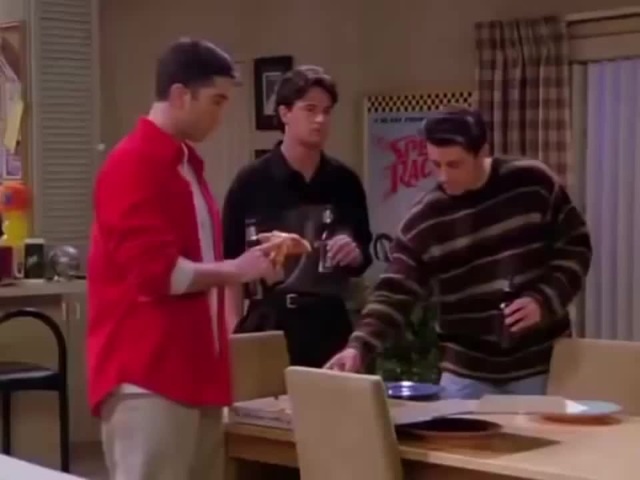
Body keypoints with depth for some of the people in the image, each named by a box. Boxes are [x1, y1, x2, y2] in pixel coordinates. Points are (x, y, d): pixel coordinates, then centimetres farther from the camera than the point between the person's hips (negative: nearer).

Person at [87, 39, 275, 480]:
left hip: (192, 368, 9)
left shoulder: (185, 165, 16)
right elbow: (155, 271, -19)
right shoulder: (133, 166, -13)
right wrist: (235, 271, -10)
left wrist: (250, 259, 13)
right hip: (148, 375, -9)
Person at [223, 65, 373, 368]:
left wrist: (355, 255, -7)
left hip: (329, 324, 3)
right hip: (269, 324, -3)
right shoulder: (251, 183, -4)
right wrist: (235, 336, -10)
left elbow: (362, 260, 16)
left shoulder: (345, 182, 6)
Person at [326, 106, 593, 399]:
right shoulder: (422, 222, -6)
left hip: (542, 365, -1)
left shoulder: (534, 184, -7)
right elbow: (395, 294, -8)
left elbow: (576, 246, 1)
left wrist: (544, 300, -14)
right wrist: (359, 346, -25)